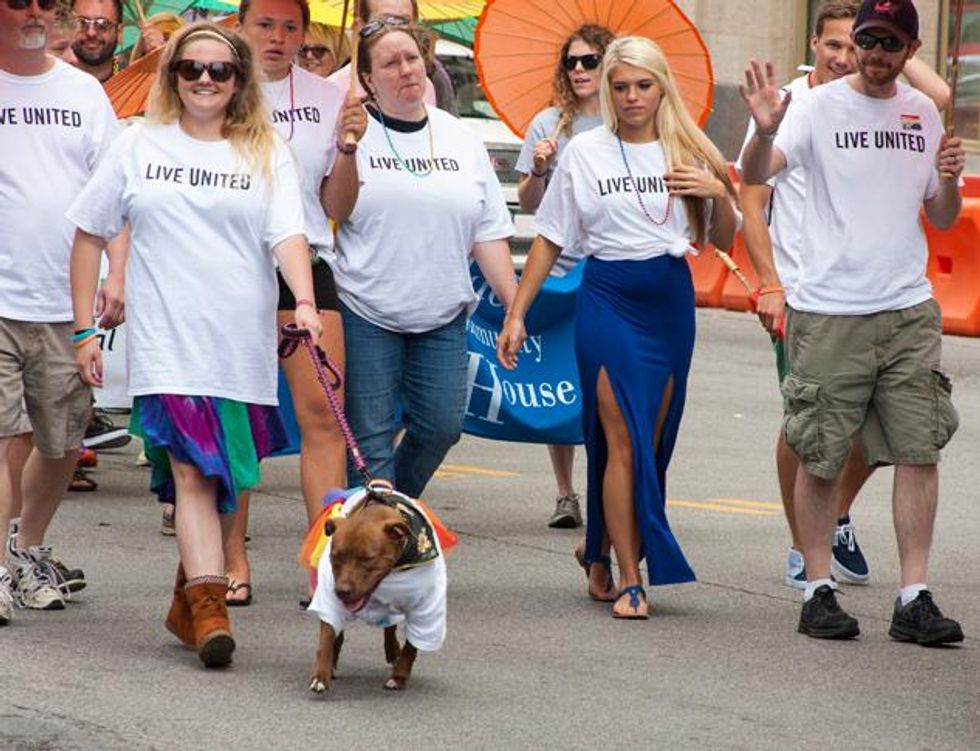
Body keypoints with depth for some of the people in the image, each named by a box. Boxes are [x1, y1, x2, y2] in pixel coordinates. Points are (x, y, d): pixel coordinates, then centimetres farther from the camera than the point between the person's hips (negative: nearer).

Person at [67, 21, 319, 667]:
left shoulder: (267, 154, 8)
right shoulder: (141, 146, 8)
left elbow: (287, 234, -4)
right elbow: (91, 231, 12)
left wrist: (305, 302, -22)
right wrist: (85, 328, 7)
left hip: (244, 345, 2)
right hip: (167, 342, -2)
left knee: (223, 481, 7)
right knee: (192, 471, -14)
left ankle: (189, 601, 22)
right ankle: (209, 607, -20)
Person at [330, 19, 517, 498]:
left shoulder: (460, 139, 10)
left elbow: (489, 232, 11)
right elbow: (336, 211, -11)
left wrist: (515, 306, 3)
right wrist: (347, 150, -25)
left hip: (442, 316, 4)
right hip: (367, 314, -4)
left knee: (442, 426, 2)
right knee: (371, 437, -3)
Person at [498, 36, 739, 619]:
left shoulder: (690, 154, 7)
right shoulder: (585, 152, 2)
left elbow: (725, 241, 12)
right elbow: (550, 239, 6)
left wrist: (719, 193, -8)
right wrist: (517, 314, 2)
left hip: (671, 302, 3)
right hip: (609, 300, -3)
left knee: (652, 443, 5)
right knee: (623, 443, -9)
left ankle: (601, 556, 24)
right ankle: (629, 580, -7)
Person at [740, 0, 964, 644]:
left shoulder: (923, 114, 11)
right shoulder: (820, 107, -3)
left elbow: (942, 220, 17)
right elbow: (755, 177, -16)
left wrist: (949, 181, -5)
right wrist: (765, 130, -37)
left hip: (909, 310, 4)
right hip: (828, 314, -4)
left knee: (919, 451, -2)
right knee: (821, 458, 2)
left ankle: (914, 598, 2)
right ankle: (819, 590, 13)